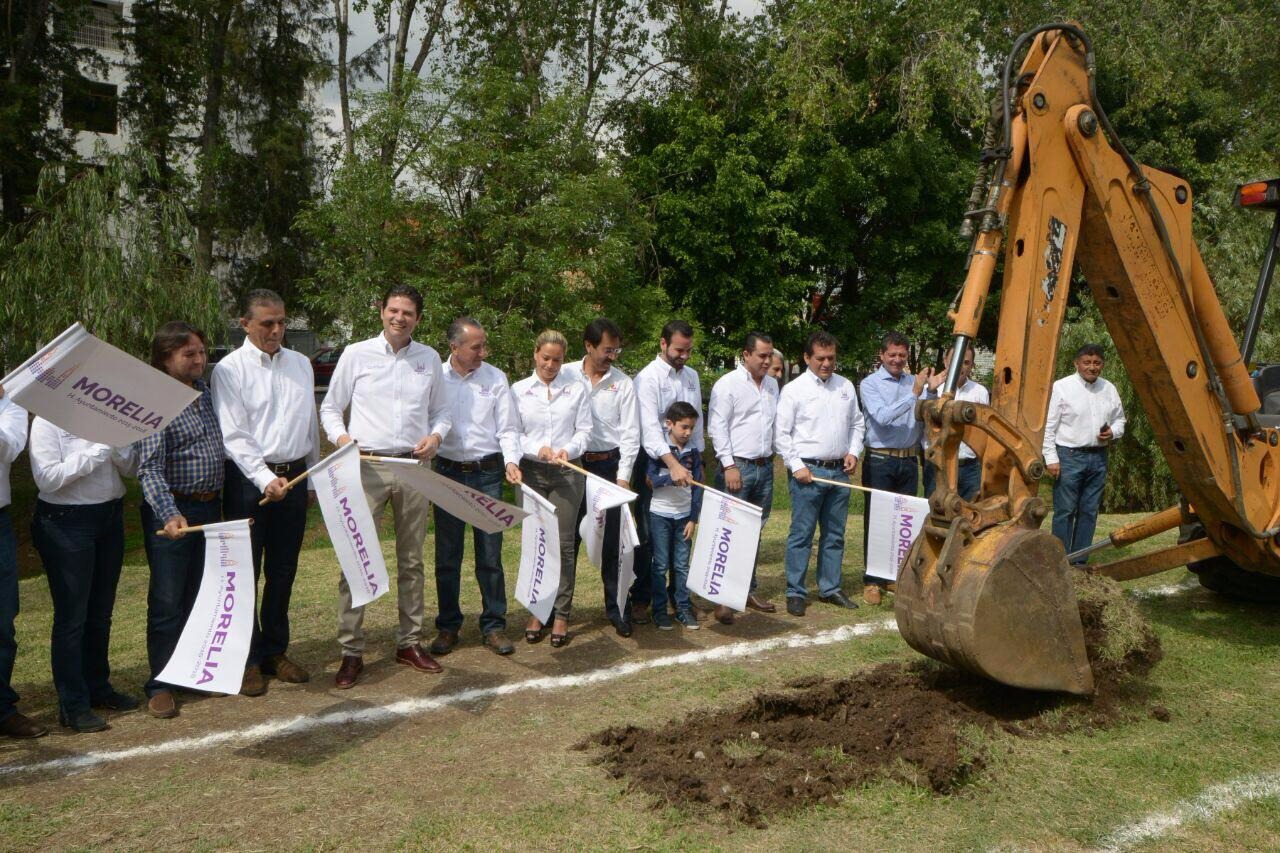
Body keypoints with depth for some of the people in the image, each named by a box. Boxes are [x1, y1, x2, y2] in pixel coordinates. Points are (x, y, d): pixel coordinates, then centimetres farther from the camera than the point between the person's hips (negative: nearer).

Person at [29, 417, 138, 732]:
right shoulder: (48, 420, -10)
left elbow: (131, 467, 7)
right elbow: (47, 478, -19)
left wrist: (117, 448, -13)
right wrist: (95, 454, -21)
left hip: (111, 516, 6)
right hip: (66, 523, -6)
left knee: (100, 612, 17)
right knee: (71, 617, 0)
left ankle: (98, 686, 32)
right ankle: (73, 705, 9)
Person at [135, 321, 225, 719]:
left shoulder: (205, 390, 8)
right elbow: (149, 468, -22)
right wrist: (169, 515, -35)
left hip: (210, 507, 7)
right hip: (172, 511, -6)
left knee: (201, 593, 15)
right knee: (167, 600, 3)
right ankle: (161, 684, 15)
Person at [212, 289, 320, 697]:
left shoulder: (300, 364, 10)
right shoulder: (230, 369, -6)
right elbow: (234, 435, -13)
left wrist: (313, 478, 16)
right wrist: (265, 479, -23)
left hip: (293, 476, 5)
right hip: (249, 478, -5)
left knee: (283, 571, 13)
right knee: (246, 571, 2)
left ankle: (275, 652, 27)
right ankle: (248, 659, 15)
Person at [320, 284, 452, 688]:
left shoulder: (430, 358, 8)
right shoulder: (356, 354, 1)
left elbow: (442, 411, 14)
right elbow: (330, 407, 5)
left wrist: (436, 435, -6)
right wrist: (340, 436, -13)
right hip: (367, 467, -3)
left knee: (411, 560, 12)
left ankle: (410, 642, 24)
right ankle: (351, 651, 5)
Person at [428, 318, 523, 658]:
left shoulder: (495, 378, 2)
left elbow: (507, 428, 2)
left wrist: (511, 460, -13)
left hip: (487, 473, 0)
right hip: (448, 472, 0)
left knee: (490, 555, 5)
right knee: (447, 556, 9)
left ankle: (494, 626, 17)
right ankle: (447, 626, 22)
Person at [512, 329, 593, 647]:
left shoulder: (576, 389, 5)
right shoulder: (519, 390, 4)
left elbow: (584, 430, 5)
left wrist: (568, 449, -14)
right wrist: (538, 449, -15)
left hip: (567, 472, 0)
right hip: (531, 472, 0)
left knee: (563, 544, 0)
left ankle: (562, 614, 9)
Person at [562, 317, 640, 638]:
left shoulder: (623, 383, 1)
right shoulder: (565, 375, 0)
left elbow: (630, 434, 1)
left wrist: (623, 477, -4)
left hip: (609, 465, 0)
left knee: (612, 542, 5)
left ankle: (617, 610, 17)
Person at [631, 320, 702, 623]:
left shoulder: (691, 376, 11)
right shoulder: (648, 378, -11)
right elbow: (650, 427, -23)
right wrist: (672, 464, -34)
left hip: (685, 460, 6)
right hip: (655, 460, -6)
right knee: (648, 533, -1)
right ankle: (640, 599, 9)